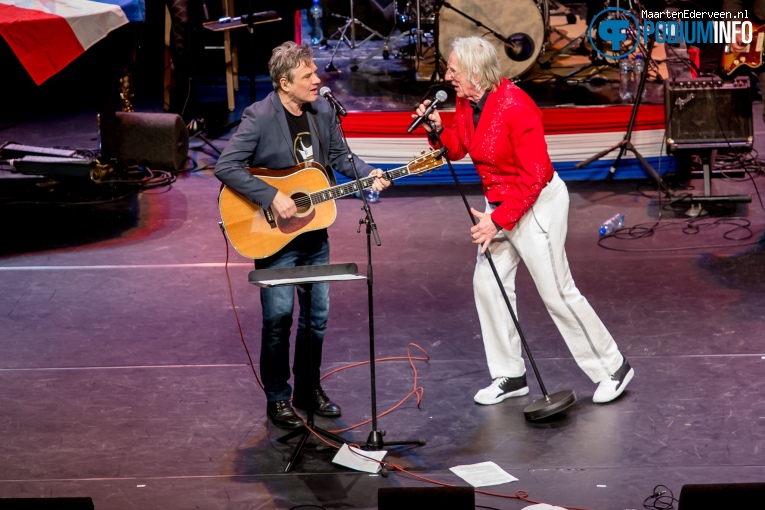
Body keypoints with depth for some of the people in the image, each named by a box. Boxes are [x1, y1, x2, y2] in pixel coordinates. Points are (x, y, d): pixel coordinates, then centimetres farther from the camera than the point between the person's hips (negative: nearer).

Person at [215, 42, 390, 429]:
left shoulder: (322, 111, 2)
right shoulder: (259, 117, -18)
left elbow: (339, 154, 15)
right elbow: (226, 167, -23)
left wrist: (367, 173, -4)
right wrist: (272, 197, -27)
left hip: (314, 234, 6)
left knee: (317, 315, 13)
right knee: (278, 318, -1)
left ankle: (309, 389, 28)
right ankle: (278, 400, 12)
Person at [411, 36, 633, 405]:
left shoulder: (516, 107, -27)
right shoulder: (466, 101, -3)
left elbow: (534, 177, -24)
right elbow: (459, 148, 10)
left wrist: (498, 220, -23)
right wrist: (438, 130, -10)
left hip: (537, 204, -8)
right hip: (499, 202, 9)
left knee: (556, 292, -2)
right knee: (487, 284, 7)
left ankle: (613, 368, 12)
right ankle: (510, 375, 19)